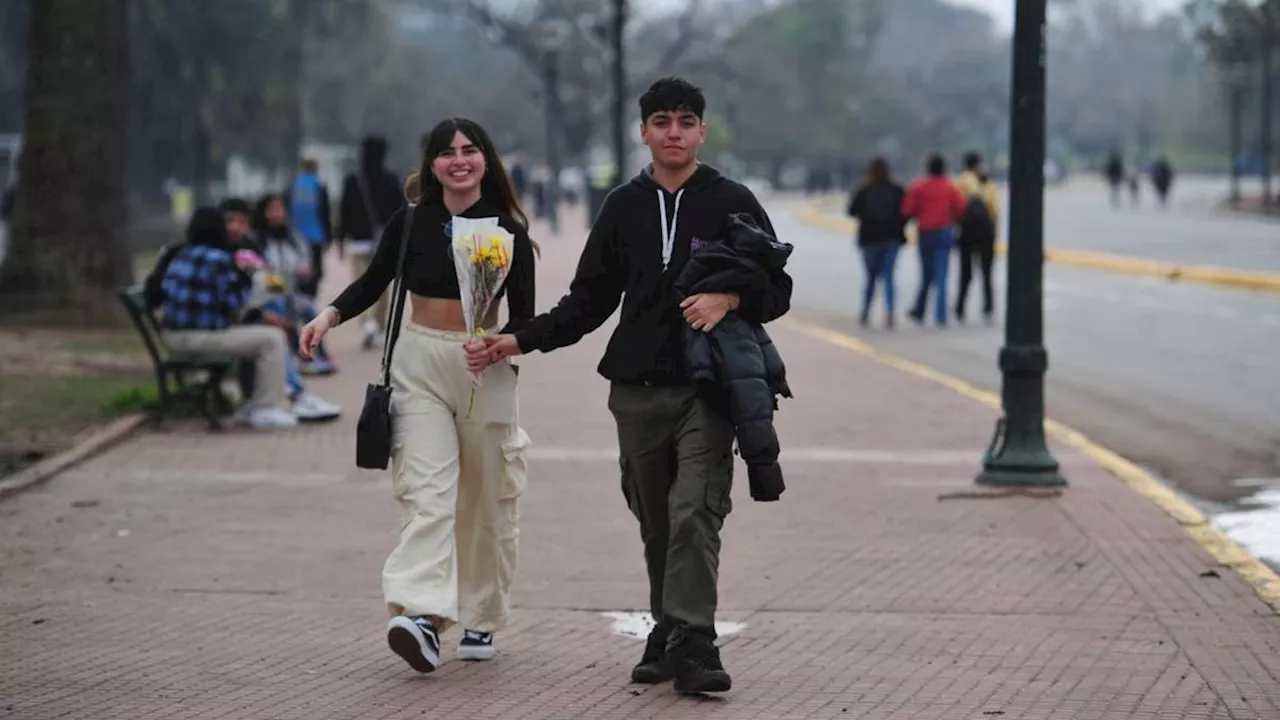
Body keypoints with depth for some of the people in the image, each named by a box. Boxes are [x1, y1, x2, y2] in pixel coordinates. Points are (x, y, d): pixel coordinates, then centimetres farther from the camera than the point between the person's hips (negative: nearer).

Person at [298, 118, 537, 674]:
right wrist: (331, 314, -4)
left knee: (485, 500, 7)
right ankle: (422, 614, -29)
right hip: (420, 364, 0)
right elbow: (373, 283, 14)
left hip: (485, 369, 0)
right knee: (428, 491, -15)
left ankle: (480, 619, 20)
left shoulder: (507, 230, 0)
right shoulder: (411, 223, 3)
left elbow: (524, 316, 2)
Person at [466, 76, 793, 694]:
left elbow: (777, 288, 5)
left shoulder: (731, 203, 3)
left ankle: (691, 643, -17)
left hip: (707, 387, -3)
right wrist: (520, 341, 6)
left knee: (696, 511, -15)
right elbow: (590, 300, 16)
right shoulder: (624, 207, 12)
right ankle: (667, 633, 18)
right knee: (655, 522, 8)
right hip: (638, 389, 3)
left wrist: (731, 300, -16)